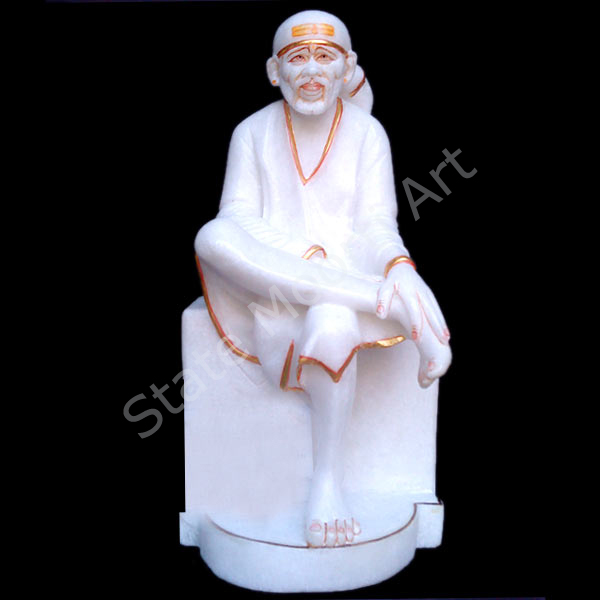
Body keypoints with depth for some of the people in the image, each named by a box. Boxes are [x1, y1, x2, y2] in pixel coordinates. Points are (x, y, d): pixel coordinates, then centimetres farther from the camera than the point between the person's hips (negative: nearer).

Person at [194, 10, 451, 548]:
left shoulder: (367, 132, 7)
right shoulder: (253, 132, 8)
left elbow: (377, 222, -1)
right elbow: (239, 216, -4)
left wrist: (399, 266, -25)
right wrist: (302, 253, -24)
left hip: (346, 272, 0)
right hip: (266, 279, 1)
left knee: (333, 325, -38)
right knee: (213, 237, -32)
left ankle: (328, 484, -20)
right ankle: (386, 300, -38)